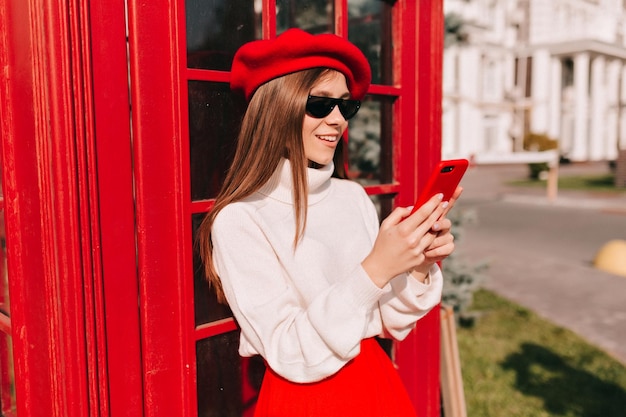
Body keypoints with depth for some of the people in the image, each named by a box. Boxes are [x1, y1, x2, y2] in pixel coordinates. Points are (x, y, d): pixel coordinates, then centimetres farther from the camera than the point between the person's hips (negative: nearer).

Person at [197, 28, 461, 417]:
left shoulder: (355, 196, -3)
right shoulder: (239, 221, -17)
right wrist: (374, 271, -28)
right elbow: (294, 358, -21)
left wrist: (419, 266, -17)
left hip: (379, 384, 5)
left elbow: (390, 324, 0)